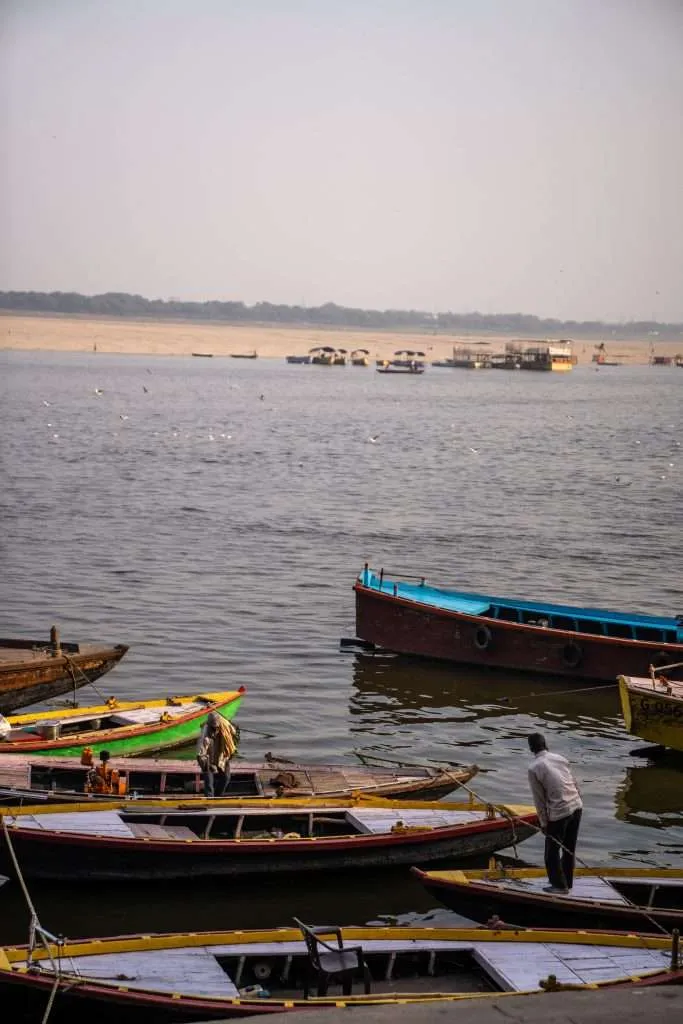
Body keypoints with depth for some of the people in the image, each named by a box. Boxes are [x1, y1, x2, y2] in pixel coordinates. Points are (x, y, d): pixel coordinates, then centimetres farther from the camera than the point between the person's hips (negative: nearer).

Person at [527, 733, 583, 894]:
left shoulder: (534, 768, -9)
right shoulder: (560, 758, 6)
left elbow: (539, 799, -7)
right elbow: (575, 783, 10)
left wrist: (544, 823, 0)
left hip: (558, 813, -6)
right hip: (576, 807, 6)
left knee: (552, 850, 13)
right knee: (569, 848, 20)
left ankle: (560, 885, 21)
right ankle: (567, 881, 33)